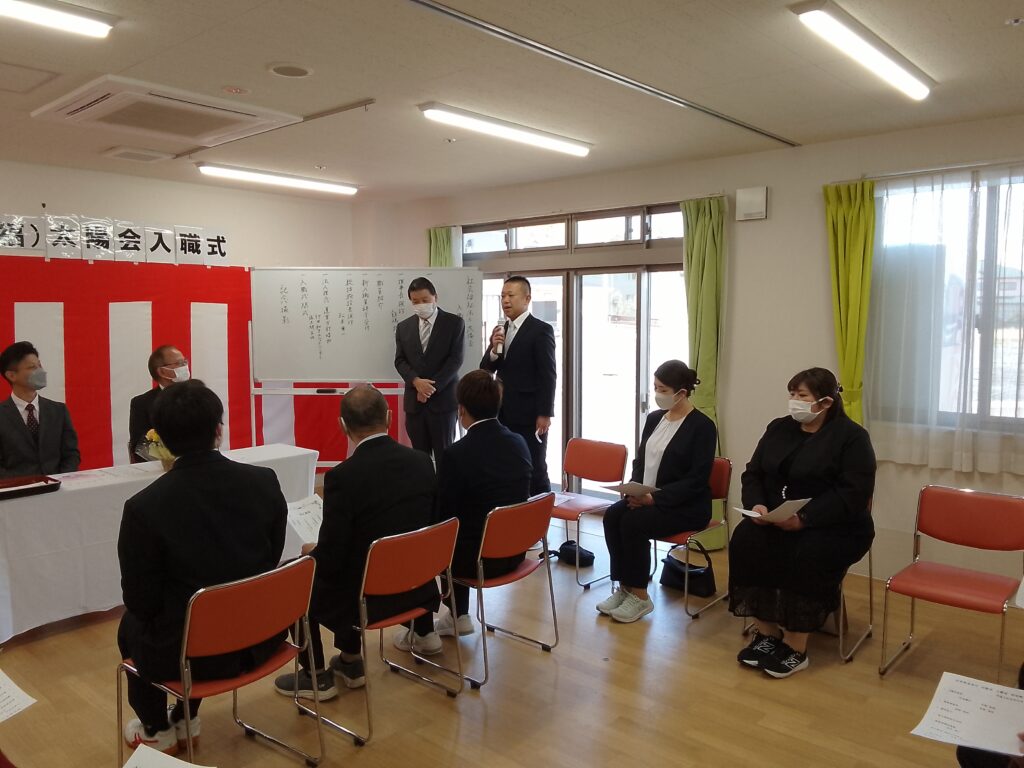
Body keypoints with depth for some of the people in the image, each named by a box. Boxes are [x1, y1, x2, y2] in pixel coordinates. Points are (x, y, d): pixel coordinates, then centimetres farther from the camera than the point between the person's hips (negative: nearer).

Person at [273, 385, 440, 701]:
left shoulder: (343, 476, -22)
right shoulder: (422, 461, -5)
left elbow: (331, 559, -18)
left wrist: (311, 551, 6)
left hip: (368, 596, -6)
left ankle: (317, 676, 24)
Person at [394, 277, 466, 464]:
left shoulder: (454, 323, 0)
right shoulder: (404, 327, 12)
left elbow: (456, 359, -7)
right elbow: (400, 361, 6)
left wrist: (432, 388, -12)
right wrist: (416, 381, -14)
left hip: (443, 399, -3)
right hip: (414, 400, 3)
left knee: (444, 455, 1)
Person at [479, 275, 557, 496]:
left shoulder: (540, 330, -8)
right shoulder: (500, 330, 12)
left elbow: (548, 376, -11)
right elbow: (486, 369, 11)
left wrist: (545, 414, -15)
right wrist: (494, 349, -9)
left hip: (530, 414, -6)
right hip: (504, 413, 6)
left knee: (534, 471, 2)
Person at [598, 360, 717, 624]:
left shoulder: (702, 426, -10)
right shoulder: (654, 418, 10)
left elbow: (697, 480, -16)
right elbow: (640, 461, 15)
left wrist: (656, 498, -23)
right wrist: (635, 490, -6)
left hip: (686, 506, -6)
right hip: (647, 499, 6)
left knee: (633, 522, -28)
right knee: (612, 515, -21)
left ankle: (639, 596, -12)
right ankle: (624, 587, -11)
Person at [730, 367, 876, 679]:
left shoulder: (851, 436, -7)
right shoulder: (778, 428, 10)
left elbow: (853, 494, -18)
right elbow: (753, 473, 10)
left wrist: (804, 519, -27)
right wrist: (757, 504, -12)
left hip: (834, 527, -4)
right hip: (774, 521, 5)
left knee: (807, 555, -34)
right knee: (745, 541, -25)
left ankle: (796, 647, -20)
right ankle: (766, 632, -15)